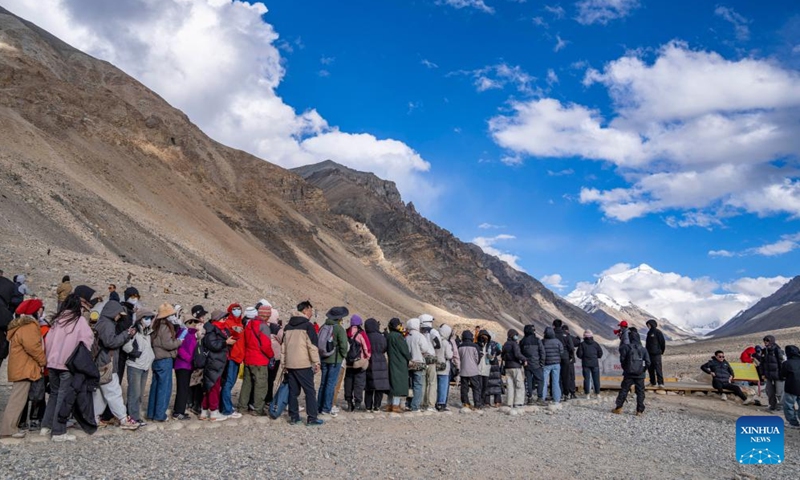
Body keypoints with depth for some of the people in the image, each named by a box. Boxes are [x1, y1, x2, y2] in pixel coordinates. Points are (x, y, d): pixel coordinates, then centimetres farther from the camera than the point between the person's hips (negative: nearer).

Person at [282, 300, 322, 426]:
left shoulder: (288, 326, 14)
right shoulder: (307, 325, -8)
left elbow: (283, 346, 17)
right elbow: (312, 345, -12)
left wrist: (284, 363, 20)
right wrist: (316, 362, -7)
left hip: (290, 364, 7)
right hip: (304, 364, -7)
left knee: (293, 391, 11)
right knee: (309, 391, -1)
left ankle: (293, 417, 13)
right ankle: (312, 418, -1)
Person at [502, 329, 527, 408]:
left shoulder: (505, 345, 13)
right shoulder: (514, 344, -10)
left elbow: (503, 356, 16)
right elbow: (517, 354, -21)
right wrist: (524, 359, -10)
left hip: (507, 367, 7)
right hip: (516, 367, -7)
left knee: (509, 386, 8)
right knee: (519, 385, -1)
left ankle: (510, 403, 8)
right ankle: (518, 402, -6)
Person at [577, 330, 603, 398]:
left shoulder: (582, 344, -5)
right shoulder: (595, 344, 1)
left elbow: (579, 354, -7)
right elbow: (600, 353, 2)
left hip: (586, 364, -1)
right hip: (595, 364, 1)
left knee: (586, 379, 1)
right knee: (596, 379, 9)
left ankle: (587, 394, -1)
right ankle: (597, 393, 13)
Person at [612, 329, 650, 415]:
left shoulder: (626, 347, -7)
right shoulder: (643, 349, 1)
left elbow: (622, 359, -6)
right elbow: (648, 362, -3)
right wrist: (644, 370, 13)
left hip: (629, 373, -1)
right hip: (640, 375, 1)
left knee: (623, 390, 6)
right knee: (640, 392, 9)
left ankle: (618, 408, 6)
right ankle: (639, 410, 8)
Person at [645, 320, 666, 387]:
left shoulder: (658, 332, -7)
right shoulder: (649, 333, 16)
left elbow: (662, 342, -7)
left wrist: (662, 351, -3)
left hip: (656, 354, -8)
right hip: (649, 353, 8)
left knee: (658, 368, -10)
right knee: (650, 369, 10)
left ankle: (660, 383, -9)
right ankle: (652, 382, 17)